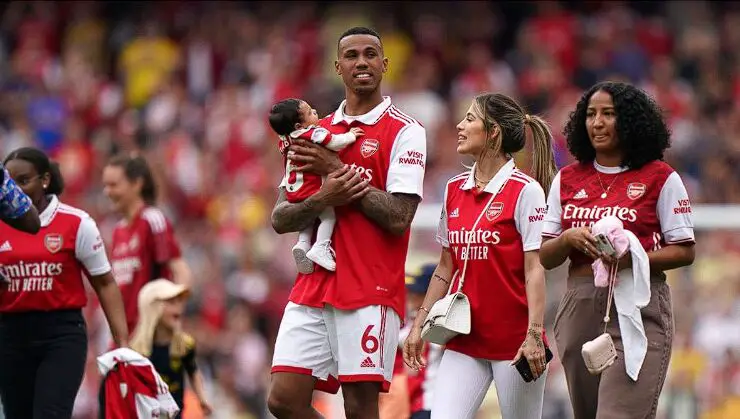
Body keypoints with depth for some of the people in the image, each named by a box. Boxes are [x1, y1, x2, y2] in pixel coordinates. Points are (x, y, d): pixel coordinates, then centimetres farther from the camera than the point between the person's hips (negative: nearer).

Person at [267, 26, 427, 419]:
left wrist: (337, 168, -9)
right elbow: (280, 219, 11)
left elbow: (398, 217, -13)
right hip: (312, 289, 5)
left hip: (371, 292, -5)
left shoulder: (404, 131, -2)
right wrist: (322, 199, -10)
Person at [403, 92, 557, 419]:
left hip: (514, 339, -5)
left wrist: (534, 334, -19)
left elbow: (534, 269, -12)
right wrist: (419, 325, 13)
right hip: (464, 339, 5)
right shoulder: (454, 190, 10)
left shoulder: (525, 190, -8)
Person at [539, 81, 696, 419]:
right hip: (580, 306, 5)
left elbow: (684, 251, -1)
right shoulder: (567, 180, 13)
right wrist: (567, 239, -10)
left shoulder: (660, 178, 1)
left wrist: (632, 258, -17)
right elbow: (544, 258, 12)